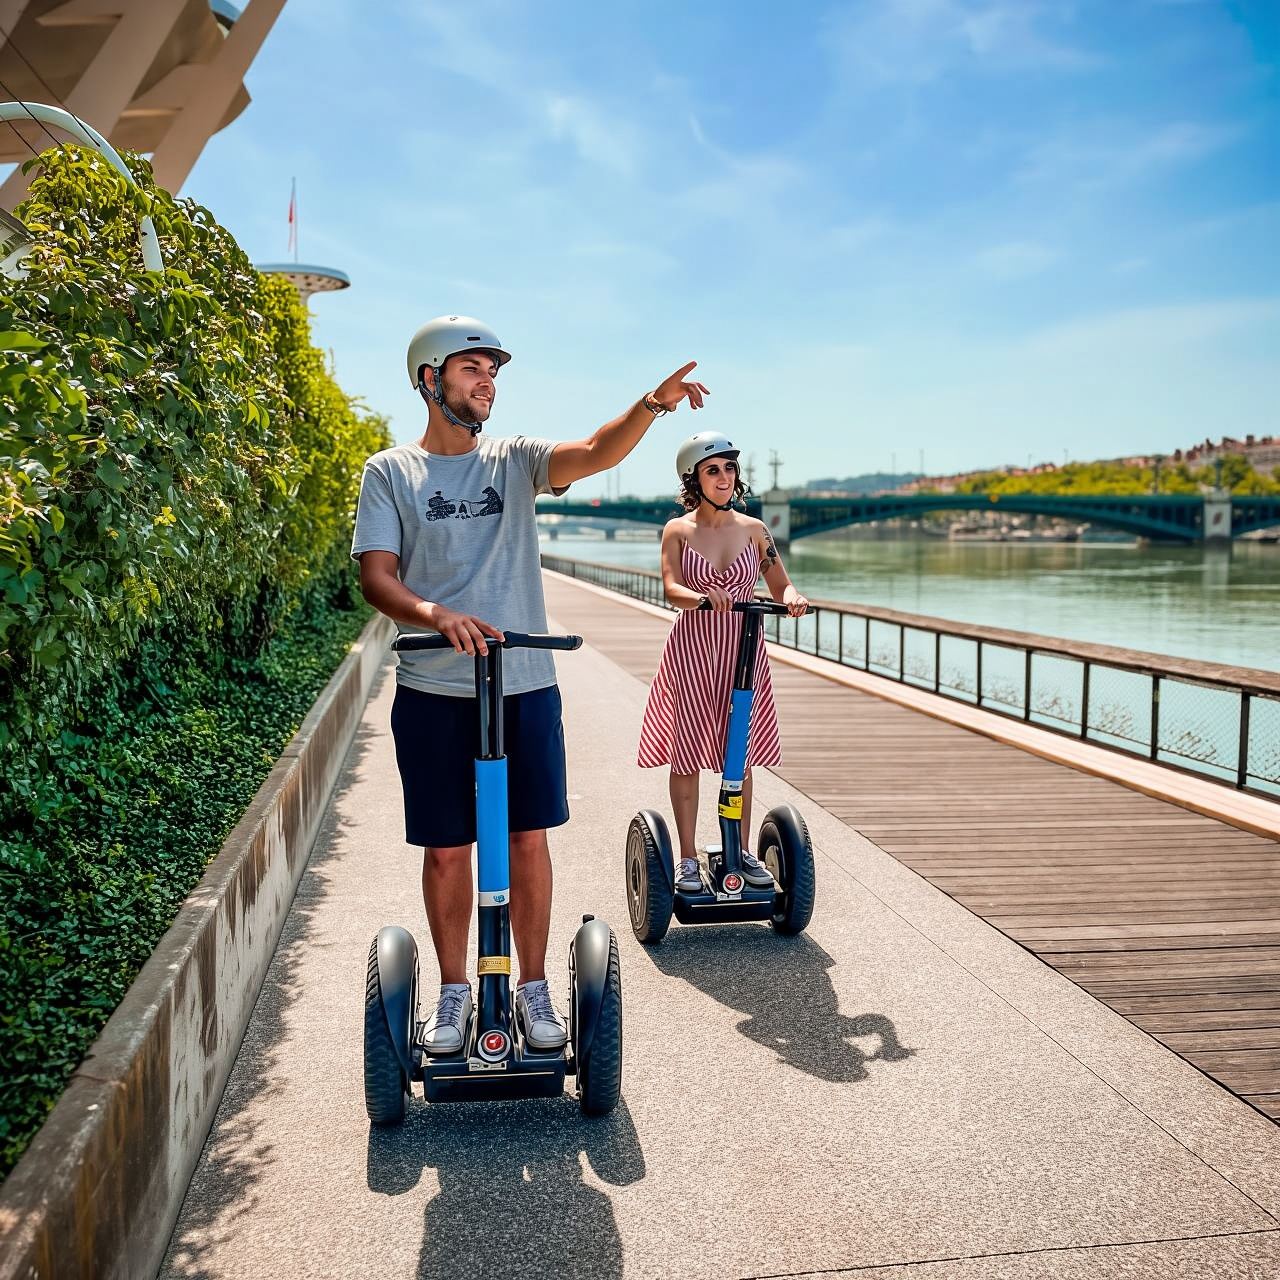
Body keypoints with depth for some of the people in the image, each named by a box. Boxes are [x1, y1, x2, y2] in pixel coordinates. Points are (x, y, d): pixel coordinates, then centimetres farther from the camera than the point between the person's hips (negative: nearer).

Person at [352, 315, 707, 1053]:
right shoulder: (391, 473, 2)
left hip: (526, 686, 2)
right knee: (446, 849, 8)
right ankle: (455, 992, 26)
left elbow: (596, 453, -11)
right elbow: (376, 576, -8)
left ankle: (535, 988, 24)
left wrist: (653, 405, -30)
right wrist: (435, 614, -28)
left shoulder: (515, 460, 7)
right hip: (433, 692, -1)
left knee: (530, 839, 8)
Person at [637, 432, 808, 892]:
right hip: (691, 649, -2)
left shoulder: (753, 529, 5)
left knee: (740, 753, 8)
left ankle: (742, 851, 21)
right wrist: (704, 598, -35)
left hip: (743, 649, 2)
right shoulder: (678, 530, -1)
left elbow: (780, 583, 3)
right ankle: (688, 859, 12)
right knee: (687, 755, 2)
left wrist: (790, 596, -21)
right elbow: (672, 590, -14)